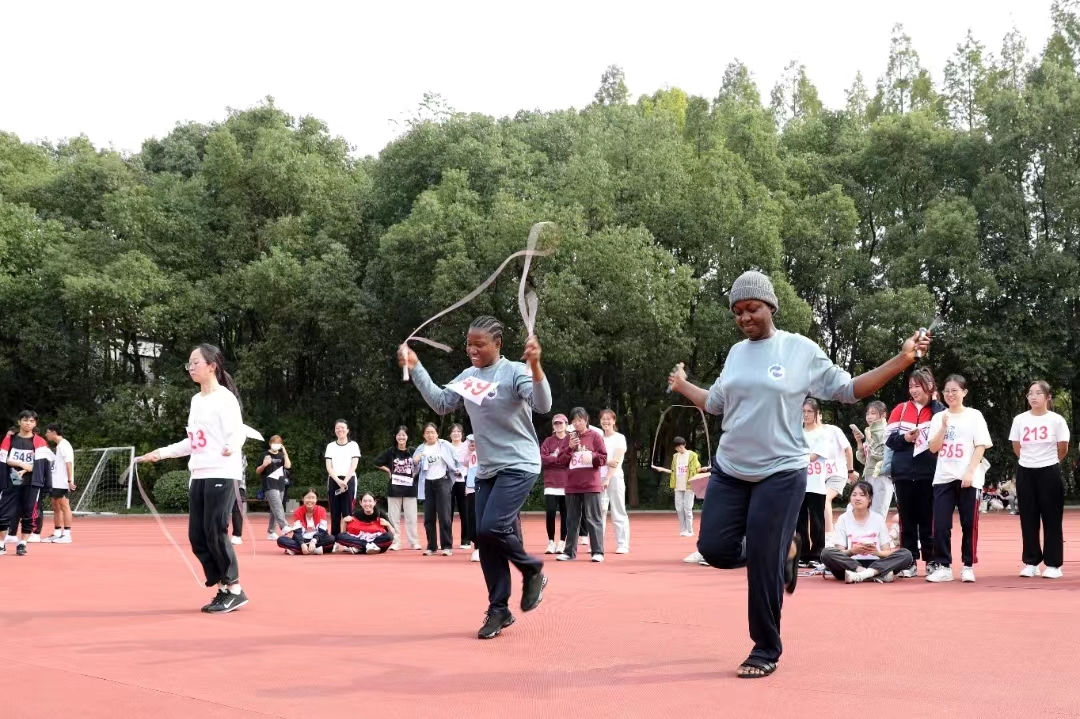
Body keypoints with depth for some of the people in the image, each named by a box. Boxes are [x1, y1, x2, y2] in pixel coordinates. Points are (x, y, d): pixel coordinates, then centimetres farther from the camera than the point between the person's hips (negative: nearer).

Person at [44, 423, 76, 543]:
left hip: (62, 483, -10)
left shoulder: (64, 445, -11)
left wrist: (70, 480, -23)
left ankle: (67, 535, -9)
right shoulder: (59, 446, 18)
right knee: (56, 508, 11)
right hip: (55, 483, 10)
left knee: (64, 506, -9)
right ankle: (57, 534, 17)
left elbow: (69, 463, -17)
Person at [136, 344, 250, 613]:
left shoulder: (225, 397, -7)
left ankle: (235, 591, 0)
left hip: (221, 474, -8)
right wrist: (162, 452, 22)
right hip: (199, 475, 8)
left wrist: (231, 446, -38)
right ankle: (223, 589, 12)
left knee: (215, 533, -10)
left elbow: (238, 431, -18)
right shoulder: (196, 400, 17)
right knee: (197, 536, 3)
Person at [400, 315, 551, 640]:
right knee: (485, 540, 3)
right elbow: (441, 403, 13)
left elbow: (543, 405, -25)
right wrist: (415, 368, 6)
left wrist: (535, 365, -40)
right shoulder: (468, 376, 8)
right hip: (487, 469, 7)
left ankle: (533, 571, 5)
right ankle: (499, 610, 13)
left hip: (519, 466, -7)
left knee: (491, 528, -21)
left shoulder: (515, 371, -12)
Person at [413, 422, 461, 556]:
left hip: (442, 482, -3)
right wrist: (415, 462, -15)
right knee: (428, 517, 5)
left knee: (444, 515, -7)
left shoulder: (445, 446, -2)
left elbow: (456, 459, 4)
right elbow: (415, 469, 4)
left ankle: (447, 546, -2)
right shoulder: (420, 449, 5)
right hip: (428, 484, 3)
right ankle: (431, 546, 13)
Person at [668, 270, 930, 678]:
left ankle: (766, 652, 11)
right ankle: (782, 550, 28)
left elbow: (848, 390, -3)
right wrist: (682, 386, 29)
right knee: (715, 549, -1)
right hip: (729, 472, 5)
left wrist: (903, 360, -10)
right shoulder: (736, 353, 9)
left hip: (780, 475, -5)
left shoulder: (801, 350, -5)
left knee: (763, 565, -6)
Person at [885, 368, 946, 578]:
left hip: (929, 473, -2)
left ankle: (931, 561, 11)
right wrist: (905, 438, -14)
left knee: (928, 519, 4)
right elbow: (889, 438, 3)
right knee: (907, 519, 6)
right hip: (904, 473, 2)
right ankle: (909, 562, 11)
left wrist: (934, 401, -13)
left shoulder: (938, 410, 3)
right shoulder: (901, 409, 6)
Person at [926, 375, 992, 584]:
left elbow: (981, 446, -3)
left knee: (969, 523, 1)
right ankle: (944, 566, 3)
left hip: (968, 478, -3)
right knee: (941, 524, -3)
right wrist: (943, 426, -9)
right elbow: (933, 448, 3)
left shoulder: (974, 416, 2)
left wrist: (970, 472, -13)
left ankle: (968, 566, 10)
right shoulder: (938, 417, 10)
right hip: (943, 478, 3)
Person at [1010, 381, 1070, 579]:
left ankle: (1053, 564, 6)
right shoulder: (1020, 420, 2)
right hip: (1025, 472, 3)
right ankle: (1031, 562, 12)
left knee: (1051, 519, 1)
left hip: (1049, 473, -3)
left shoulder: (1056, 420, -6)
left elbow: (1063, 449, 0)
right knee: (1028, 519, 5)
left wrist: (1047, 461, 11)